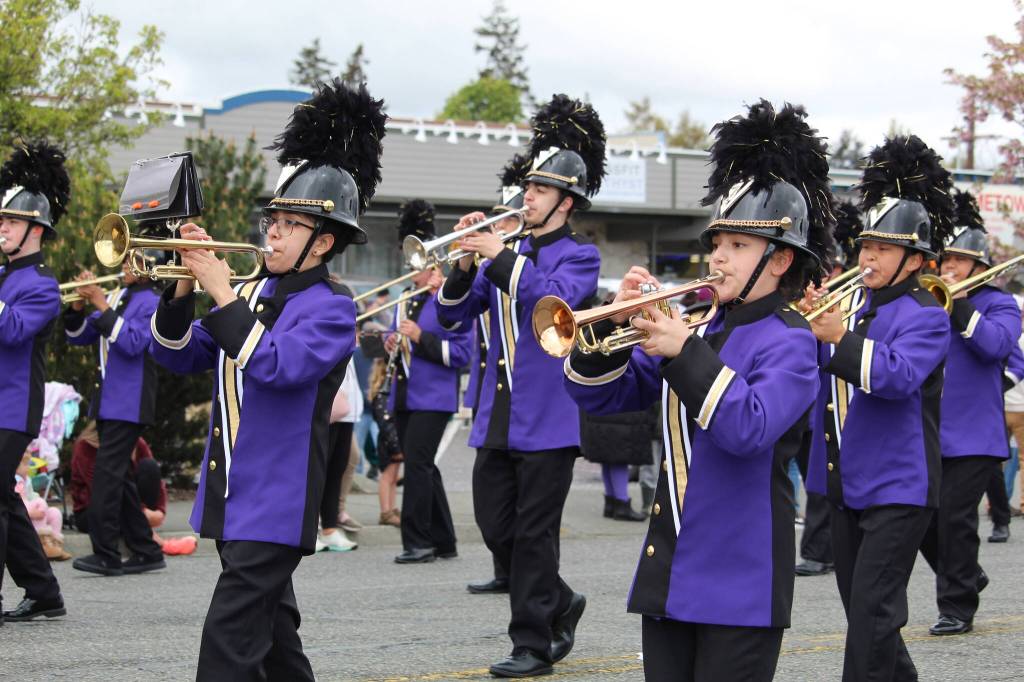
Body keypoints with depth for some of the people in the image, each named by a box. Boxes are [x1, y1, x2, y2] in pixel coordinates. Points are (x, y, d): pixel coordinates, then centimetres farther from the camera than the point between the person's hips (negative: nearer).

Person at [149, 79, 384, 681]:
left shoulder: (330, 309, -11)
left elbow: (277, 366, -26)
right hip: (234, 497, 8)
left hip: (276, 506, -8)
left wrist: (223, 294, -23)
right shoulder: (254, 293, 11)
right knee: (271, 633, 17)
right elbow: (179, 355, 13)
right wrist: (184, 289, -4)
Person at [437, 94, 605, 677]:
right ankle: (561, 603, 27)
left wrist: (499, 258, -25)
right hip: (497, 417, 6)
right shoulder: (508, 248, 13)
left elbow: (556, 299, -24)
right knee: (495, 525, 8)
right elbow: (454, 317, 9)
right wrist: (467, 264, -8)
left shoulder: (580, 256, -3)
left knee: (535, 532, -2)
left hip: (548, 419, -6)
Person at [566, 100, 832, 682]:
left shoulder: (789, 341, -9)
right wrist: (614, 325, -6)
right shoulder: (697, 330, 12)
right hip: (669, 574, 7)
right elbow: (601, 395, 12)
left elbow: (750, 430, -25)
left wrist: (685, 352, -26)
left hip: (740, 584, -7)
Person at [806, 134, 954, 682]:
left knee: (872, 611, -11)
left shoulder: (925, 316, -7)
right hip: (847, 484, 8)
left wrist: (840, 338, -29)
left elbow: (898, 375, -24)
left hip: (898, 486, -7)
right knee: (862, 608, 14)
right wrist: (810, 331, -6)